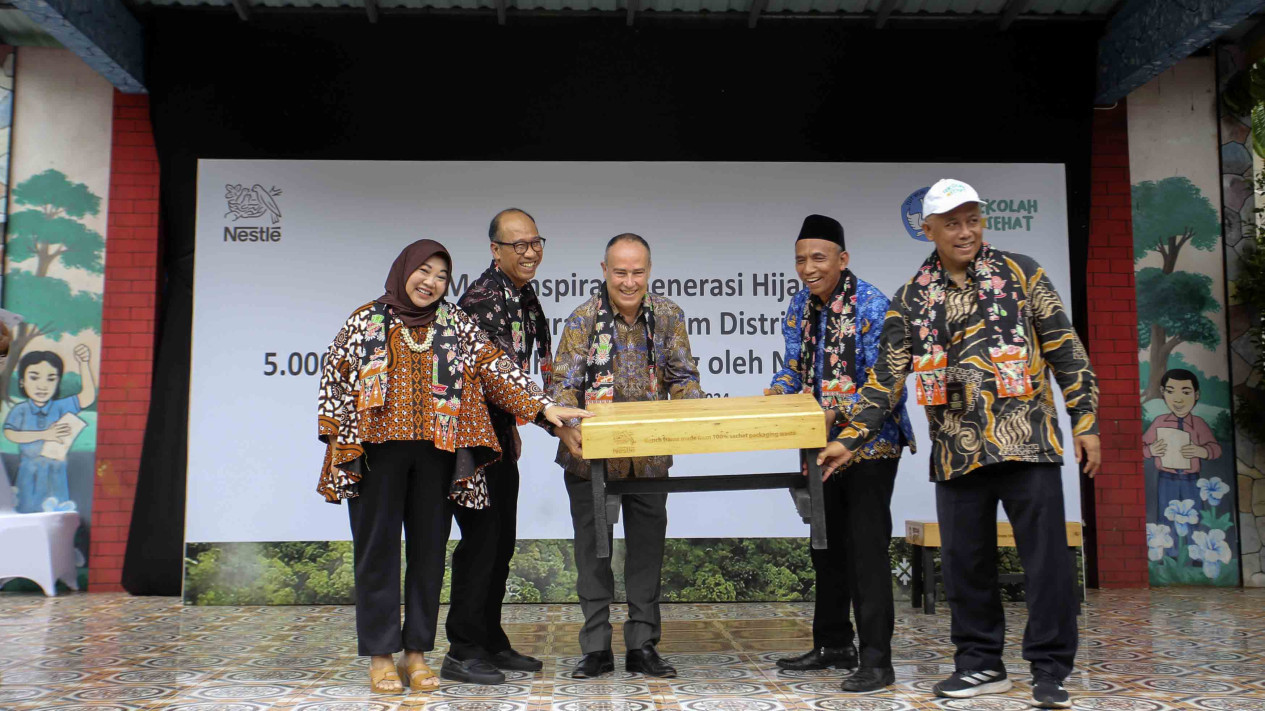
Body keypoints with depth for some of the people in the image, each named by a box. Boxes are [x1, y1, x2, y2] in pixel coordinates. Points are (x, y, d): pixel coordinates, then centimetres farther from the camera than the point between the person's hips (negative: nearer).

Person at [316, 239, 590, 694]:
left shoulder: (455, 324, 10)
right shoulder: (365, 322, 6)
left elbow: (495, 368, 6)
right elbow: (334, 380, 6)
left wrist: (541, 405, -3)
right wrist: (339, 442, 0)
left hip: (436, 452, 2)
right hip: (377, 452, -2)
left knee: (429, 550, 5)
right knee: (378, 549, 1)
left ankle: (417, 652, 16)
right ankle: (381, 656, 11)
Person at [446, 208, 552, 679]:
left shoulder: (524, 295, 12)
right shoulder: (484, 296, -18)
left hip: (499, 432, 10)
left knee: (501, 541, 13)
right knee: (481, 539, -5)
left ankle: (490, 643, 24)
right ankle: (463, 648, 6)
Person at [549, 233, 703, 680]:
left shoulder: (668, 315, 0)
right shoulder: (583, 319, -8)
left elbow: (683, 376, 2)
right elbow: (564, 383, -12)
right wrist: (565, 426, -31)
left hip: (649, 455, 2)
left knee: (647, 549, 9)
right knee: (592, 551, 6)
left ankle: (643, 646, 21)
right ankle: (596, 648, 18)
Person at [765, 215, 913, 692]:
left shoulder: (872, 306, -17)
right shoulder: (800, 306, 5)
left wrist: (837, 412, -32)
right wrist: (775, 391, -11)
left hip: (870, 444, -7)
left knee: (867, 549, -7)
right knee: (827, 546, 15)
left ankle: (877, 660, 2)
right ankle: (833, 646, 28)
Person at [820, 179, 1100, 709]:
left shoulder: (1021, 273, 4)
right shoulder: (912, 299, 8)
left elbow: (1065, 349, 4)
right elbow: (886, 378, 7)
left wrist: (1085, 421, -1)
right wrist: (850, 440, 0)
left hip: (1027, 444, -2)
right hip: (957, 452, 2)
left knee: (1046, 558, 0)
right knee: (964, 562, 8)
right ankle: (981, 664, 23)